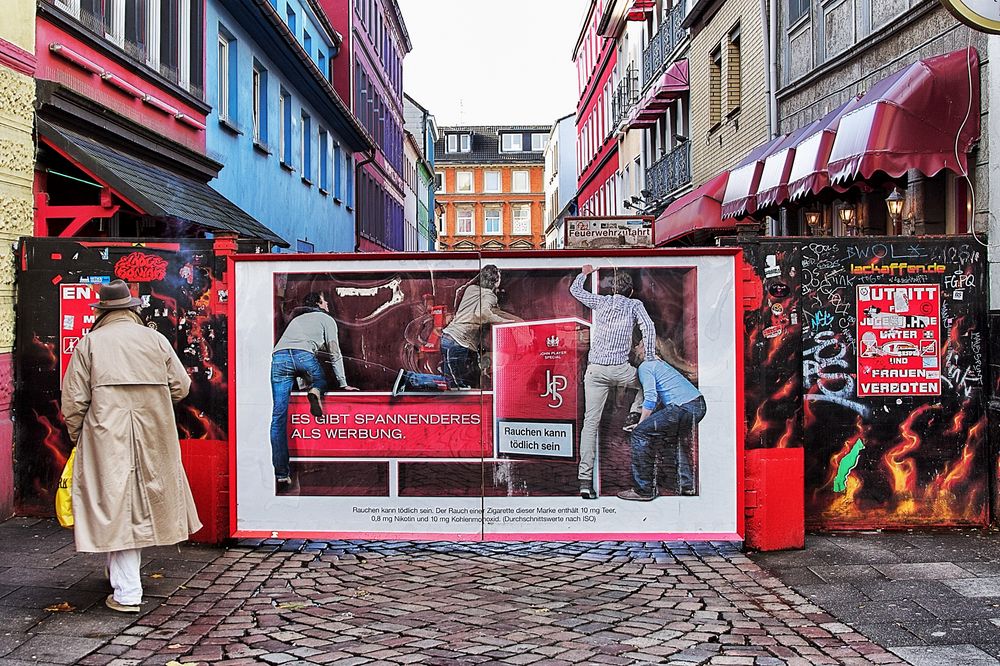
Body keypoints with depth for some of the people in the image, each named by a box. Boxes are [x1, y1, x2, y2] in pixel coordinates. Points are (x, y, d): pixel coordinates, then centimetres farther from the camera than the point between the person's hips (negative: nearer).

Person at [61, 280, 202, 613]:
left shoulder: (90, 342, -1)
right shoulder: (155, 339, 3)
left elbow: (73, 398, -2)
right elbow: (180, 386, 5)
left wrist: (77, 436, 13)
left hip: (107, 438, -2)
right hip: (153, 439, 2)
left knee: (117, 504, 1)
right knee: (142, 498, 16)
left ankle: (126, 593, 2)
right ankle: (123, 574, 32)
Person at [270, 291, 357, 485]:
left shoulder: (297, 319, 39)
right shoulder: (326, 319, 23)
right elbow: (335, 354, 18)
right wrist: (343, 383, 22)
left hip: (279, 357, 4)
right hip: (303, 355, -3)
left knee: (278, 416, 0)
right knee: (321, 380, 30)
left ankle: (281, 472, -6)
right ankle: (315, 391, -8)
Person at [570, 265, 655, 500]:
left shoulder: (601, 301, 13)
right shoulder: (634, 304, 8)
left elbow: (574, 289, 26)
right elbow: (648, 327, -7)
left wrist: (584, 273, 44)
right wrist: (650, 359, -3)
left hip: (595, 370, 2)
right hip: (619, 369, -2)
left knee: (590, 423, 0)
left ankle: (585, 480, -5)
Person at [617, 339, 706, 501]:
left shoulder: (645, 367, 2)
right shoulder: (660, 363, 30)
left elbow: (650, 399, -10)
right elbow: (658, 398, 34)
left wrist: (639, 424, -3)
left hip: (684, 407, -10)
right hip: (699, 404, 10)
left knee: (640, 433, -6)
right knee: (673, 437, 33)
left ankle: (643, 490, -6)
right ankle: (687, 485, 31)